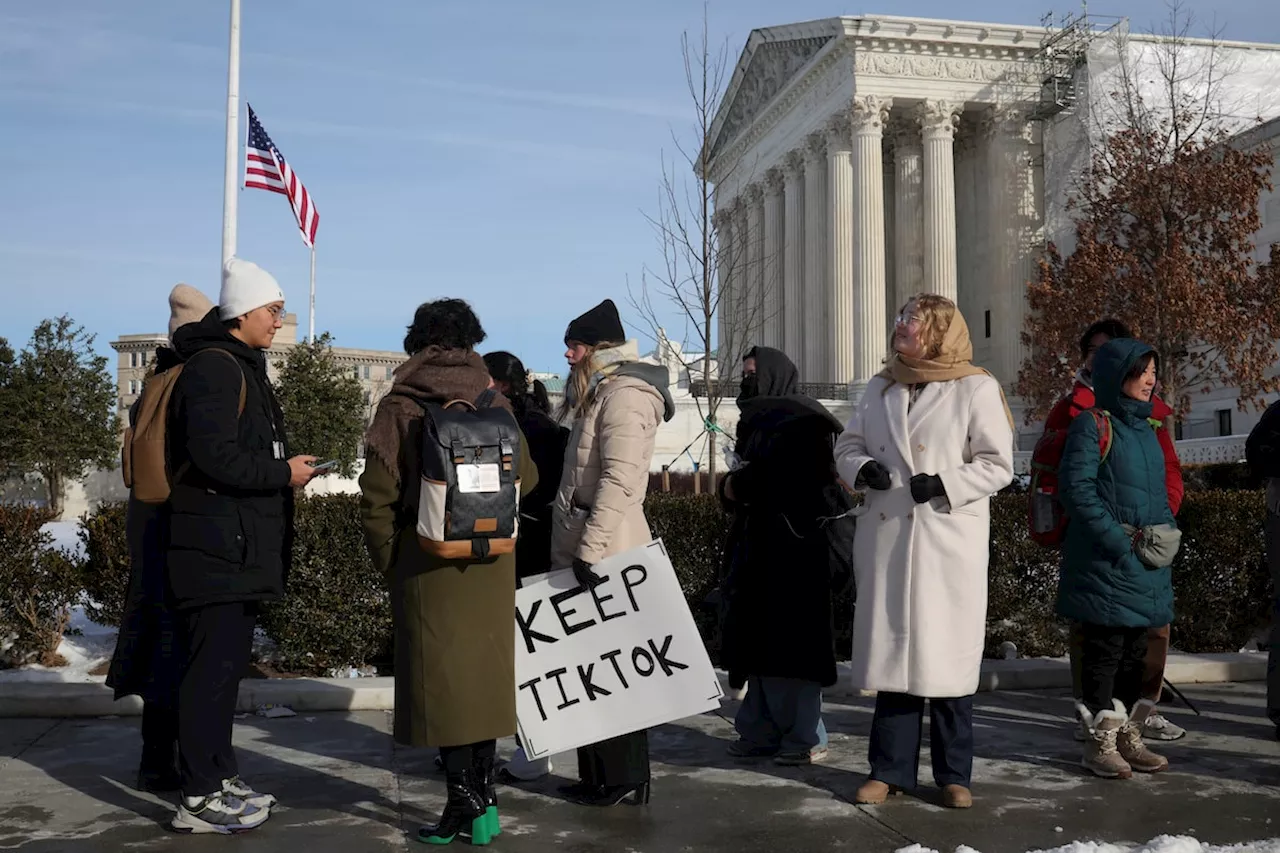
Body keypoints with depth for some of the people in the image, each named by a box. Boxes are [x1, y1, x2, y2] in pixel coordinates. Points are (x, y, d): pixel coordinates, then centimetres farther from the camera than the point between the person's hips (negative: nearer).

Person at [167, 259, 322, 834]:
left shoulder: (242, 367, 19)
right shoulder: (214, 367, -13)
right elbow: (215, 457, -23)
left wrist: (284, 472, 8)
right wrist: (283, 473, -13)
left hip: (239, 545, 10)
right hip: (218, 545, -10)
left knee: (227, 663, 15)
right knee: (212, 668, -5)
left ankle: (220, 776, 25)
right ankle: (200, 798, 2)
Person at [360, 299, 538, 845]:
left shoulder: (400, 407, -5)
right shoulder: (497, 405, 3)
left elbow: (377, 496, -8)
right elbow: (526, 479, 7)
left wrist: (387, 560, 4)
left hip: (428, 562, -3)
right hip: (491, 563, 3)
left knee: (440, 678, 3)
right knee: (484, 673, 13)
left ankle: (465, 802, 2)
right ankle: (483, 796, 20)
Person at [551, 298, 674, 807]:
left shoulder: (624, 394, -11)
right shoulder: (597, 394, 20)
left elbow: (619, 479, -22)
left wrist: (591, 548, -26)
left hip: (607, 553, -10)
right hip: (586, 550, 10)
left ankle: (622, 780, 5)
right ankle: (603, 775, 19)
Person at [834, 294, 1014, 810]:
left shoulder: (976, 389, 0)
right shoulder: (879, 388, 15)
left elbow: (998, 464, -4)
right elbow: (848, 445, 16)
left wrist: (944, 484, -18)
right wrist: (862, 469, -7)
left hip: (949, 541, -4)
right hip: (886, 539, 4)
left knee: (946, 653, 0)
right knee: (892, 649, 7)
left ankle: (954, 774, 13)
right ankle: (891, 769, 15)